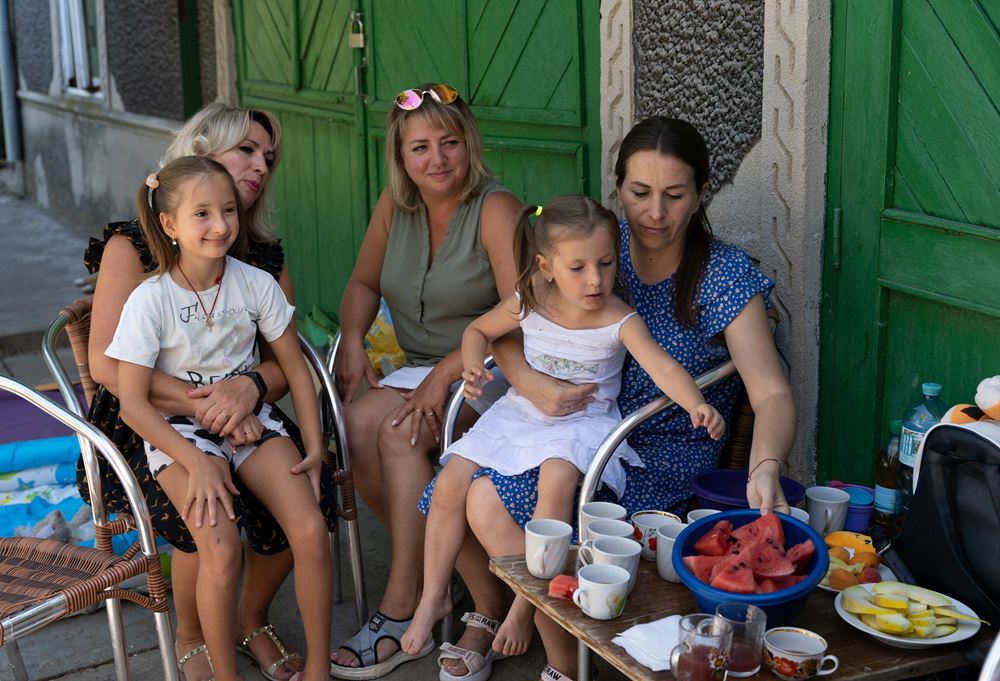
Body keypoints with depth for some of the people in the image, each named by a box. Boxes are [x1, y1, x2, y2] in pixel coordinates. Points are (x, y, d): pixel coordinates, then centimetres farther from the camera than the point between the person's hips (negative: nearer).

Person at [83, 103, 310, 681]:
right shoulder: (133, 246, -5)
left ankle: (253, 622, 8)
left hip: (243, 417, 4)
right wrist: (203, 405, -24)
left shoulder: (263, 258, 10)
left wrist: (251, 387, -21)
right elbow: (108, 364, -13)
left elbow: (288, 357, 4)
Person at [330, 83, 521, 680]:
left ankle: (403, 608, -16)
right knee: (356, 426, -23)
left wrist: (446, 373, -26)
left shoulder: (496, 210, -12)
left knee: (391, 428, -29)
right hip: (421, 371, 6)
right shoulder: (395, 205, 7)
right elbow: (365, 283, 20)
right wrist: (352, 339, 0)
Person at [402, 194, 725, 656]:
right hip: (522, 413, 4)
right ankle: (433, 597, 12)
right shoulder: (529, 302, -6)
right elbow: (479, 330, 11)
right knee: (450, 484, -8)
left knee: (557, 480, -36)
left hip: (582, 421, -4)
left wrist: (696, 405, -49)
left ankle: (524, 606, -19)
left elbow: (661, 366, -30)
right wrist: (472, 368, -10)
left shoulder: (619, 320, -16)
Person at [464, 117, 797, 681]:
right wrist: (530, 382, -19)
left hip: (669, 451, -5)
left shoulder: (727, 276, -11)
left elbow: (772, 393, -20)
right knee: (484, 500, -21)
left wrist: (766, 468, -40)